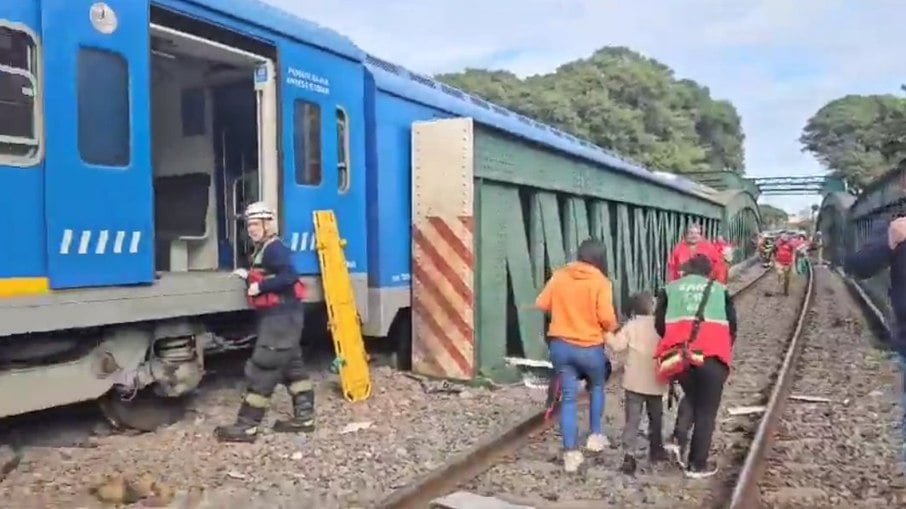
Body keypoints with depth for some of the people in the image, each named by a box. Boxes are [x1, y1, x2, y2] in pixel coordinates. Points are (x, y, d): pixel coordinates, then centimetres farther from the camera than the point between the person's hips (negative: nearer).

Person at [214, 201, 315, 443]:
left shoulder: (274, 248, -16)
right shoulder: (263, 250, 18)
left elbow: (289, 277, -28)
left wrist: (259, 287, -23)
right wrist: (249, 275, 11)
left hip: (282, 317, -11)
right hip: (279, 317, 11)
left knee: (261, 369, -8)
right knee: (292, 366, 13)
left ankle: (246, 426, -3)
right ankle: (304, 417, 20)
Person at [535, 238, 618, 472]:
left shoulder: (559, 275, 0)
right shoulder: (601, 281, -10)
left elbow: (541, 304, 3)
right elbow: (606, 317, -17)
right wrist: (612, 328, 5)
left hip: (560, 344, 2)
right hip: (590, 347, -2)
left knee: (568, 397, 6)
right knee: (596, 387, 26)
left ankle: (571, 453, 4)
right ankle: (595, 436, 31)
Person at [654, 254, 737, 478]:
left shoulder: (669, 289, 18)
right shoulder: (720, 290, 19)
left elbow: (659, 324, 12)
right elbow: (732, 326, 17)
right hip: (712, 356, -1)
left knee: (691, 396, 28)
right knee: (706, 412, 12)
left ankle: (678, 438, 10)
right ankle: (697, 465, 17)